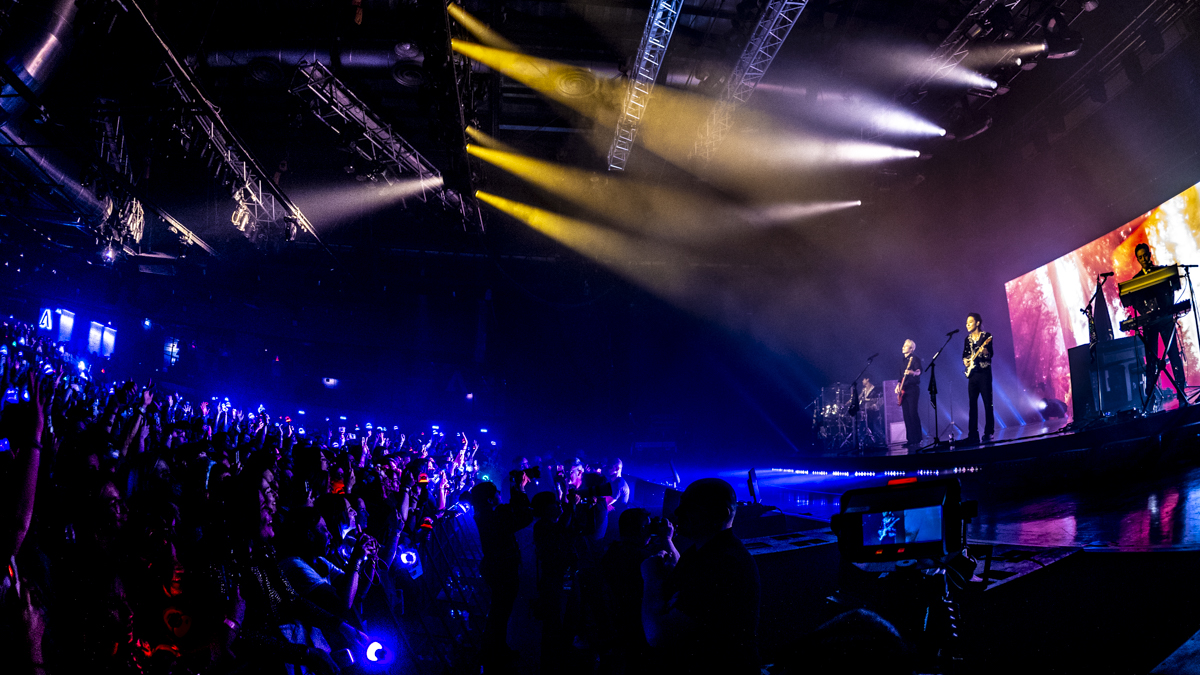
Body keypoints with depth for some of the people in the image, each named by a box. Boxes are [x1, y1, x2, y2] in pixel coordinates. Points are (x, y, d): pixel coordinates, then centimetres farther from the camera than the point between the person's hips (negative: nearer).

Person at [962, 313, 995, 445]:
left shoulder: (986, 336, -2)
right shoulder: (967, 339, 13)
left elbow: (991, 354, -9)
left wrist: (985, 351, -30)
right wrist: (965, 361, -1)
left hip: (984, 373, -5)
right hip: (972, 374, 5)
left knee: (987, 403, -4)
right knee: (972, 404, 2)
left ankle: (988, 433, 0)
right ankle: (973, 435, 3)